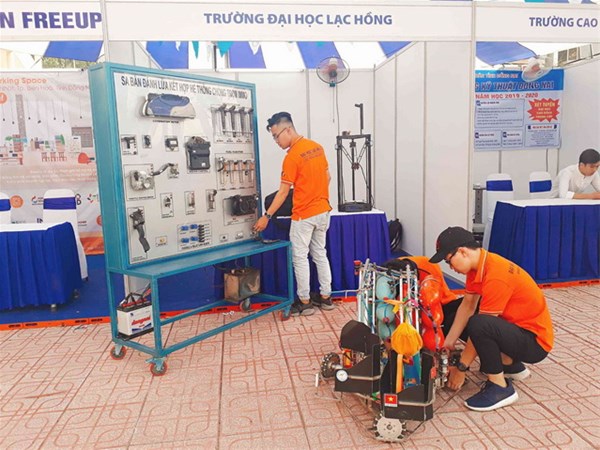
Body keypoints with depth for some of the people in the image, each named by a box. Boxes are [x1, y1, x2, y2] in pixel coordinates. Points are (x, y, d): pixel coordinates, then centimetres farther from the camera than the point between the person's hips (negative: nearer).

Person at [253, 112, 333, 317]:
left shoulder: (292, 156, -17)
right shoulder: (317, 147, 6)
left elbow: (283, 192, -15)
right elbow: (327, 177, 13)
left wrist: (266, 216, -9)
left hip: (304, 214, -8)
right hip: (323, 210, 8)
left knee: (300, 257, 4)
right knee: (320, 254, 15)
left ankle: (304, 302, 11)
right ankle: (325, 297, 22)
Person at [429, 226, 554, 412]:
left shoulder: (495, 277, -30)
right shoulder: (477, 264, -3)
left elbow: (479, 327, -25)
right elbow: (467, 306, 1)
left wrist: (461, 368, -16)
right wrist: (448, 343, -2)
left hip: (535, 341, -9)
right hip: (515, 326, 10)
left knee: (479, 325, -36)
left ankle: (501, 387, -11)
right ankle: (511, 365, 18)